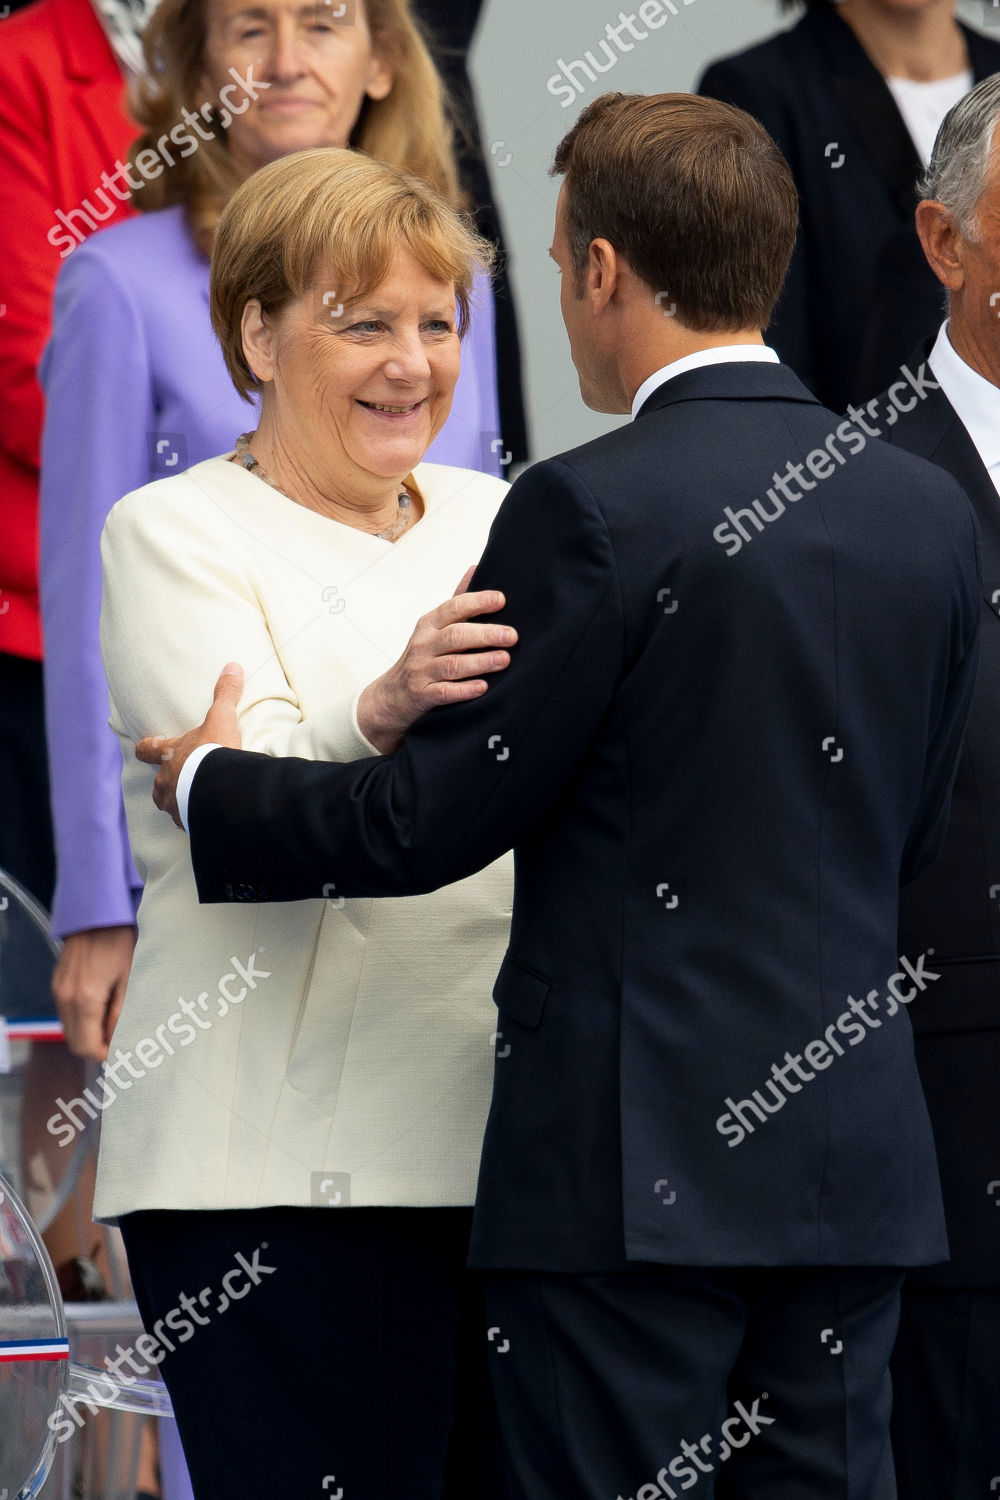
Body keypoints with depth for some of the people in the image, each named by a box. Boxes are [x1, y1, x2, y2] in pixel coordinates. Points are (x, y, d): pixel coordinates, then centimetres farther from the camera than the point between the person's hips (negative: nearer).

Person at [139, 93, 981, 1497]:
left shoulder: (593, 511, -13)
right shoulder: (930, 509, 7)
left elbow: (437, 819, -8)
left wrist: (210, 785, 8)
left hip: (635, 1165, -6)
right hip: (857, 1160, 6)